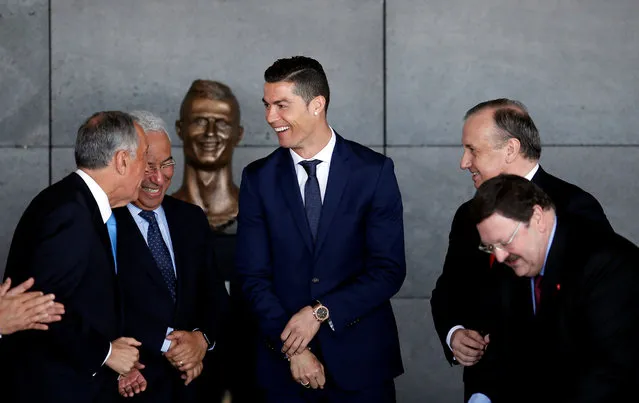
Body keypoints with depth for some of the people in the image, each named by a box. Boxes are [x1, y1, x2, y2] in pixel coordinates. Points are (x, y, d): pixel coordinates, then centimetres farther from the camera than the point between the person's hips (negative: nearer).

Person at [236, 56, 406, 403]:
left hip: (361, 360, -1)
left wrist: (320, 312, -14)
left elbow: (389, 269, -7)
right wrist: (291, 348, -11)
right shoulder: (258, 179, 2)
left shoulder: (374, 171, -3)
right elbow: (254, 276, -1)